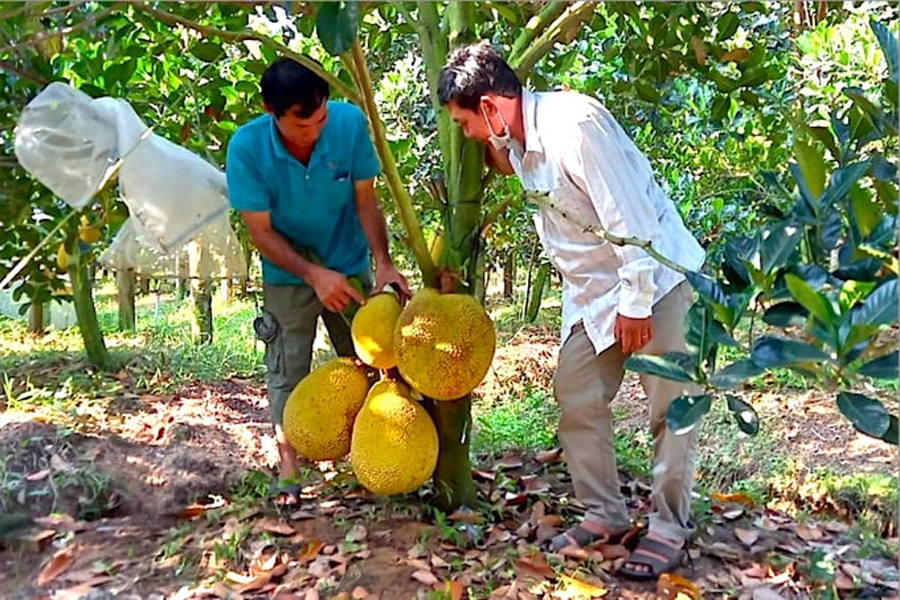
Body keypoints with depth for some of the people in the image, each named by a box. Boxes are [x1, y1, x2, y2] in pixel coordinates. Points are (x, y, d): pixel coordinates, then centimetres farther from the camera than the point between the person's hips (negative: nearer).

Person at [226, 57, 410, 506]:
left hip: (348, 266, 2)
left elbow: (365, 199, -12)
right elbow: (260, 231, -18)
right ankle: (288, 471, 11)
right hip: (288, 273, -2)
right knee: (287, 372, -1)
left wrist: (383, 262, -24)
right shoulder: (247, 147, -23)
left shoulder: (350, 123, -21)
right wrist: (314, 274, -29)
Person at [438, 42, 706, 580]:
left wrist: (635, 302, -21)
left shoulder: (573, 122, -24)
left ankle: (670, 528, 13)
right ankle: (606, 514, 18)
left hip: (651, 278, -8)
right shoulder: (516, 142, 2)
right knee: (576, 396, 6)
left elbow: (627, 214, -25)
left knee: (670, 404, 0)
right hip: (591, 291, 8)